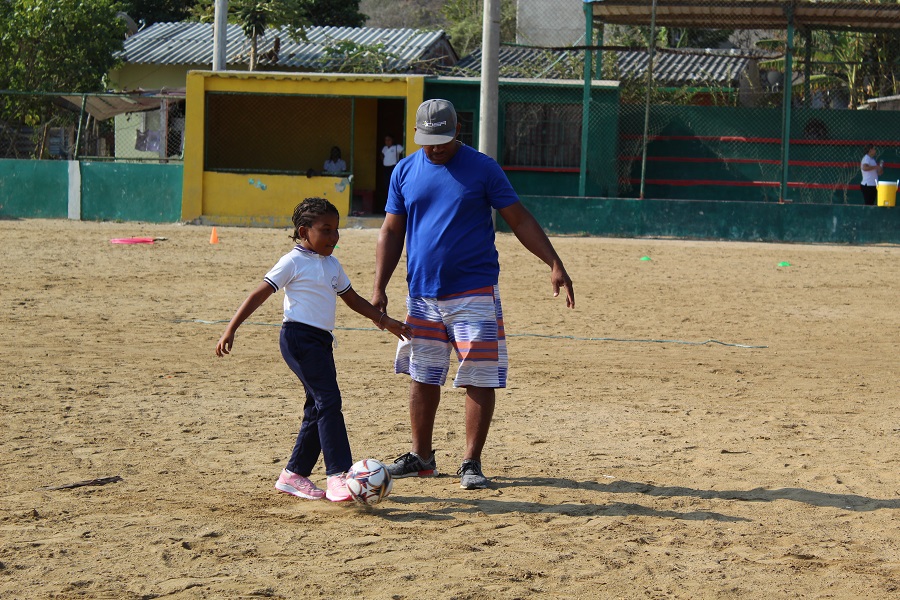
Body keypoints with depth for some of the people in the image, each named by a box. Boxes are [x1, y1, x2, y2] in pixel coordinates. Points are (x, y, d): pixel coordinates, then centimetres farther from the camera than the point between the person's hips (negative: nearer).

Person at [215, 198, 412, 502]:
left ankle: (294, 475, 21)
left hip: (321, 340, 9)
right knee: (328, 400, -17)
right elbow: (259, 295, -9)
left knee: (318, 408, 10)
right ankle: (338, 475, -22)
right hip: (299, 337, -9)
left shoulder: (332, 265, 17)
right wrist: (231, 329, -16)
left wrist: (384, 320, 25)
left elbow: (352, 299, 30)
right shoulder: (293, 262, -6)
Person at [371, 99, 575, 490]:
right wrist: (379, 288, 2)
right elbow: (391, 231, 10)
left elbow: (519, 220, -2)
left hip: (474, 293, -4)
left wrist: (554, 263, -11)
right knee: (422, 377, 11)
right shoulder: (405, 172, 6)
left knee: (479, 379, -4)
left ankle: (472, 464, 4)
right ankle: (420, 457, 23)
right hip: (421, 293, 4)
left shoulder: (482, 168, -3)